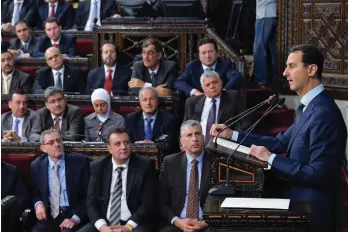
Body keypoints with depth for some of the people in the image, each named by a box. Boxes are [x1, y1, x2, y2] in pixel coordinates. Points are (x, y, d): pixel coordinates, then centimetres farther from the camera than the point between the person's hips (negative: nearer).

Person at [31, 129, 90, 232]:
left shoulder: (80, 161, -1)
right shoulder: (36, 165, 7)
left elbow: (89, 194, -3)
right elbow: (34, 192, 19)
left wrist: (76, 218, -15)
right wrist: (38, 204, -4)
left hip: (72, 215, -2)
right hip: (48, 216, 2)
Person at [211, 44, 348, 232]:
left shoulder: (324, 113, -23)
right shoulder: (310, 107, 9)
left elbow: (318, 173, -26)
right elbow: (281, 142, 13)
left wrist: (271, 158, -19)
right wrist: (233, 135, 8)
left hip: (313, 211, -9)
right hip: (302, 203, 9)